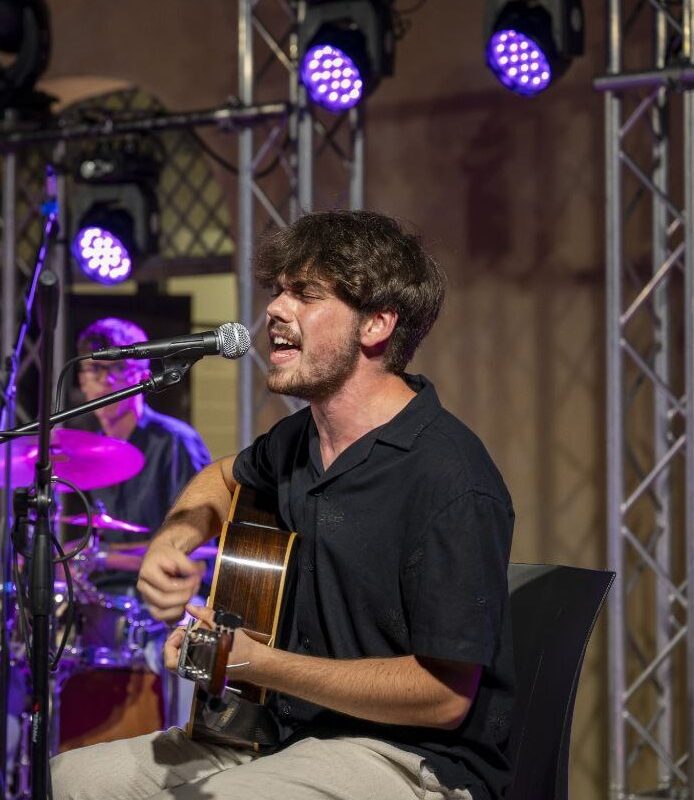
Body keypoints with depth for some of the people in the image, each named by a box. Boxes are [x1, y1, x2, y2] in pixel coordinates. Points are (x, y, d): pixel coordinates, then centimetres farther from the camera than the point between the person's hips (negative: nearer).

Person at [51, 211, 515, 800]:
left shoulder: (451, 481, -21)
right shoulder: (305, 437, 6)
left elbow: (445, 696, -23)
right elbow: (226, 478, 31)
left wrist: (254, 663, -24)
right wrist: (172, 543, 7)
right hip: (296, 733, 9)